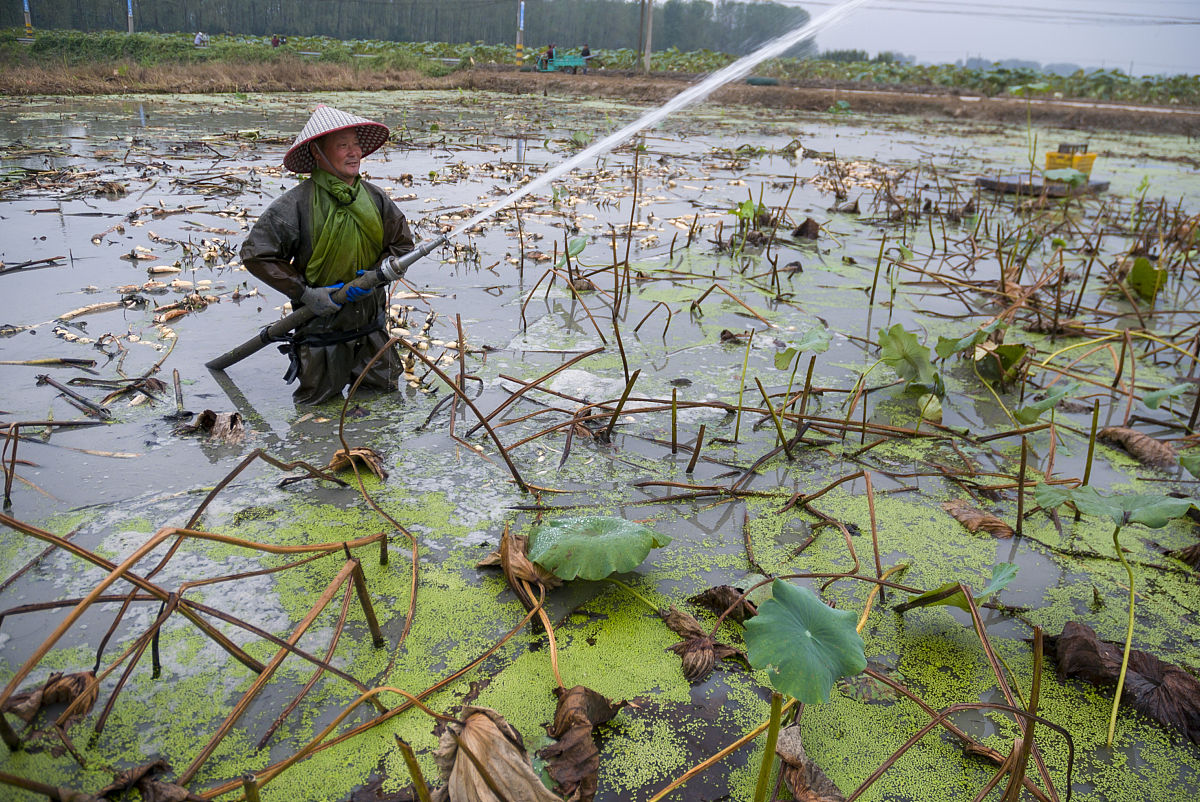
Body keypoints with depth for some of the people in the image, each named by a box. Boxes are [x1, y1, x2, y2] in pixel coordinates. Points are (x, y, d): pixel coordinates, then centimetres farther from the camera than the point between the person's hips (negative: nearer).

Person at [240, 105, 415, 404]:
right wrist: (306, 293, -18)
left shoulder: (375, 197, -2)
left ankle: (358, 371, 43)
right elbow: (255, 253, -14)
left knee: (385, 388, 13)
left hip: (371, 325, 4)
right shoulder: (298, 203, -17)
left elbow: (402, 243, 8)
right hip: (321, 322, -4)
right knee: (317, 401, 8)